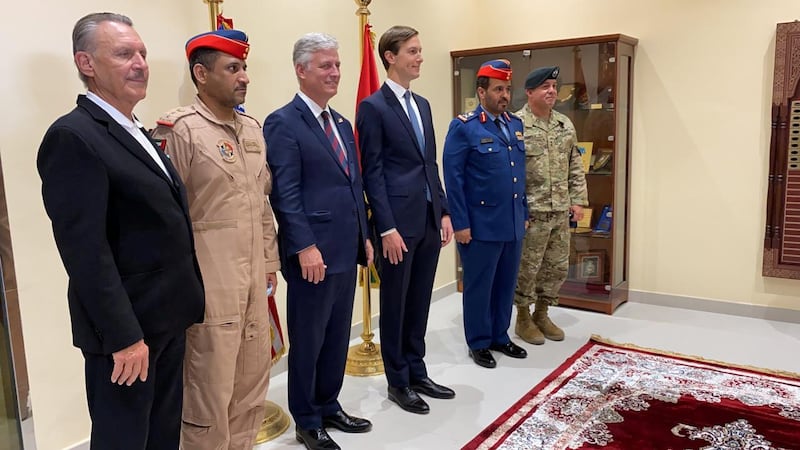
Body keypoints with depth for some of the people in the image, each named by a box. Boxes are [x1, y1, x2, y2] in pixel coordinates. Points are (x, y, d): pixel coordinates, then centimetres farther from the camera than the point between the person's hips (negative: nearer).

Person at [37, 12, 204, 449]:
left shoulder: (138, 134, 13)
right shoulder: (73, 136, -16)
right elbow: (85, 250, -22)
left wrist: (182, 307, 13)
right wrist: (123, 335, -22)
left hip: (166, 319, 9)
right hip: (125, 327, -8)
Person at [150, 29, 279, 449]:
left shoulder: (252, 128, 11)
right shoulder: (178, 130, -12)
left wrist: (269, 261, 15)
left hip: (253, 278, 7)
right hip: (210, 284, -7)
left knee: (253, 380, 17)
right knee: (210, 388, 6)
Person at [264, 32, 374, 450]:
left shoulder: (342, 123, 16)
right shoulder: (283, 122, -10)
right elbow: (285, 193, -16)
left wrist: (364, 236, 15)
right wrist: (306, 247, -19)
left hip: (346, 249, 8)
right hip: (313, 253, -8)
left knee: (338, 337, 17)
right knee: (308, 340, 7)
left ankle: (329, 407, 33)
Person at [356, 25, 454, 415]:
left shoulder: (422, 104, 15)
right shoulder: (373, 106, -8)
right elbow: (372, 173, -12)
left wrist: (444, 212, 11)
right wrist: (387, 229, -16)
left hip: (430, 221, 7)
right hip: (399, 223, -7)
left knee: (419, 302, 16)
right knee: (395, 305, 7)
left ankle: (417, 373, 30)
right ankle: (398, 382, 21)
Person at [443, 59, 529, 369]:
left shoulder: (515, 124, 12)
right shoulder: (463, 127, -8)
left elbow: (521, 174, 15)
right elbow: (453, 178, -11)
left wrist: (524, 213, 14)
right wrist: (460, 223, -14)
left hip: (513, 223, 6)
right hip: (481, 224, -6)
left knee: (506, 284, 15)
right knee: (479, 286, 7)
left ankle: (500, 337, 31)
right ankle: (479, 343, 22)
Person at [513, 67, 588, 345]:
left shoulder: (565, 124, 10)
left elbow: (575, 167, 13)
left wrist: (578, 200, 7)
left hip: (560, 212, 6)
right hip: (531, 212, -6)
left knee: (558, 267, 13)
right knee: (527, 268, 4)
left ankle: (541, 314, 30)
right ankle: (523, 318, 21)